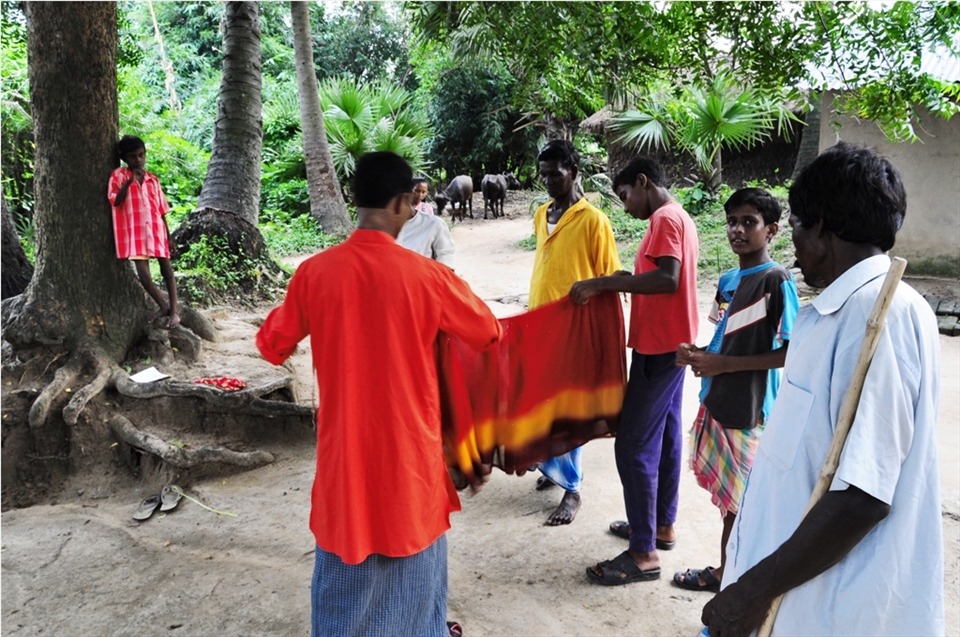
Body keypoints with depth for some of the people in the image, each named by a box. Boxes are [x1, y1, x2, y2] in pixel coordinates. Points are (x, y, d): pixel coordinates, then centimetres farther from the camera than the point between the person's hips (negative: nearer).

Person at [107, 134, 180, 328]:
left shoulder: (153, 180, 9)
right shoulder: (119, 176, 1)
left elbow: (161, 210, 10)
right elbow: (116, 201, -12)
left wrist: (168, 236, 8)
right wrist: (130, 181, -18)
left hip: (156, 231, 3)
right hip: (135, 233, -2)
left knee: (167, 270, 3)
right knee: (144, 275, -6)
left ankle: (174, 311, 9)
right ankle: (164, 306, 13)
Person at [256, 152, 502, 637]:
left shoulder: (315, 272, -9)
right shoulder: (427, 276, -14)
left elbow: (273, 346, 5)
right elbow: (490, 335, 2)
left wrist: (281, 316, 24)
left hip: (345, 446, 2)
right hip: (408, 445, -1)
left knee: (346, 567, 19)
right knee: (413, 556, 19)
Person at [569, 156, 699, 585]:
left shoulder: (665, 218, -14)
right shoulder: (678, 217, 16)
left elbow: (667, 279, -28)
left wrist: (601, 283, -27)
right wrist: (622, 281, 9)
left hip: (659, 346, -11)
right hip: (672, 342, 11)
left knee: (634, 445, -8)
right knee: (664, 436, 17)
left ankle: (644, 553, -2)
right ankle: (662, 525, 29)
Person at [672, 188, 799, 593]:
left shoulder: (777, 280, -14)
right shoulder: (728, 280, 9)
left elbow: (791, 353, -18)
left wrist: (723, 364, -19)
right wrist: (699, 354, -1)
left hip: (749, 410, -8)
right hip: (717, 402, 8)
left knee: (742, 502, 4)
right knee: (729, 497, 18)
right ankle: (725, 571, 32)